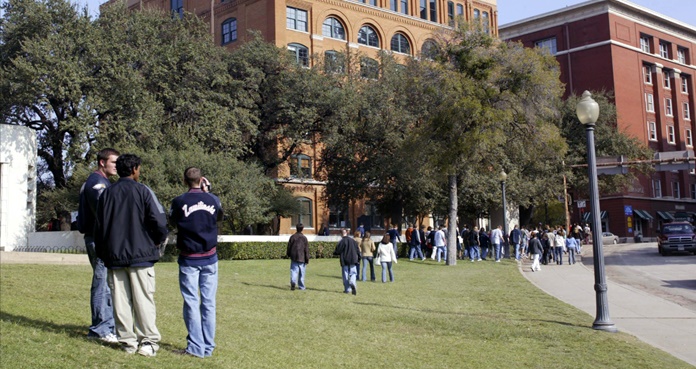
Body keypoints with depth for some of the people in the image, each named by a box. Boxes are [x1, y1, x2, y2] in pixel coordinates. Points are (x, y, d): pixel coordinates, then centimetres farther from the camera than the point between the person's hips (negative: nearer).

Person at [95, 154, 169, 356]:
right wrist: (158, 240, 8)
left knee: (121, 301, 7)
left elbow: (98, 226, 13)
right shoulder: (143, 191, -4)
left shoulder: (106, 193, 9)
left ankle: (128, 341, 10)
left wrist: (102, 253, 22)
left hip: (114, 256, 4)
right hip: (141, 254, -4)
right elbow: (159, 222, -12)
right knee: (143, 299, 0)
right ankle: (148, 341, 1)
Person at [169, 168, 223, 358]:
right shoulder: (213, 200, -3)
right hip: (210, 258, 2)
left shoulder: (179, 202, -10)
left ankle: (196, 346, 0)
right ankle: (208, 346, 10)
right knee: (209, 302, 6)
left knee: (191, 302, 3)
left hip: (188, 259, -2)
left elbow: (172, 220, 10)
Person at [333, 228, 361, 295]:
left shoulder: (341, 242, -11)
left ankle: (347, 289, 7)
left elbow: (337, 251, -11)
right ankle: (352, 283, -20)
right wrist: (358, 259, 16)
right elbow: (358, 250, 7)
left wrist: (334, 253, 13)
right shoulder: (353, 240, 4)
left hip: (344, 261, -3)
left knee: (346, 275, 6)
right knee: (353, 273, 9)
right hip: (353, 260, 3)